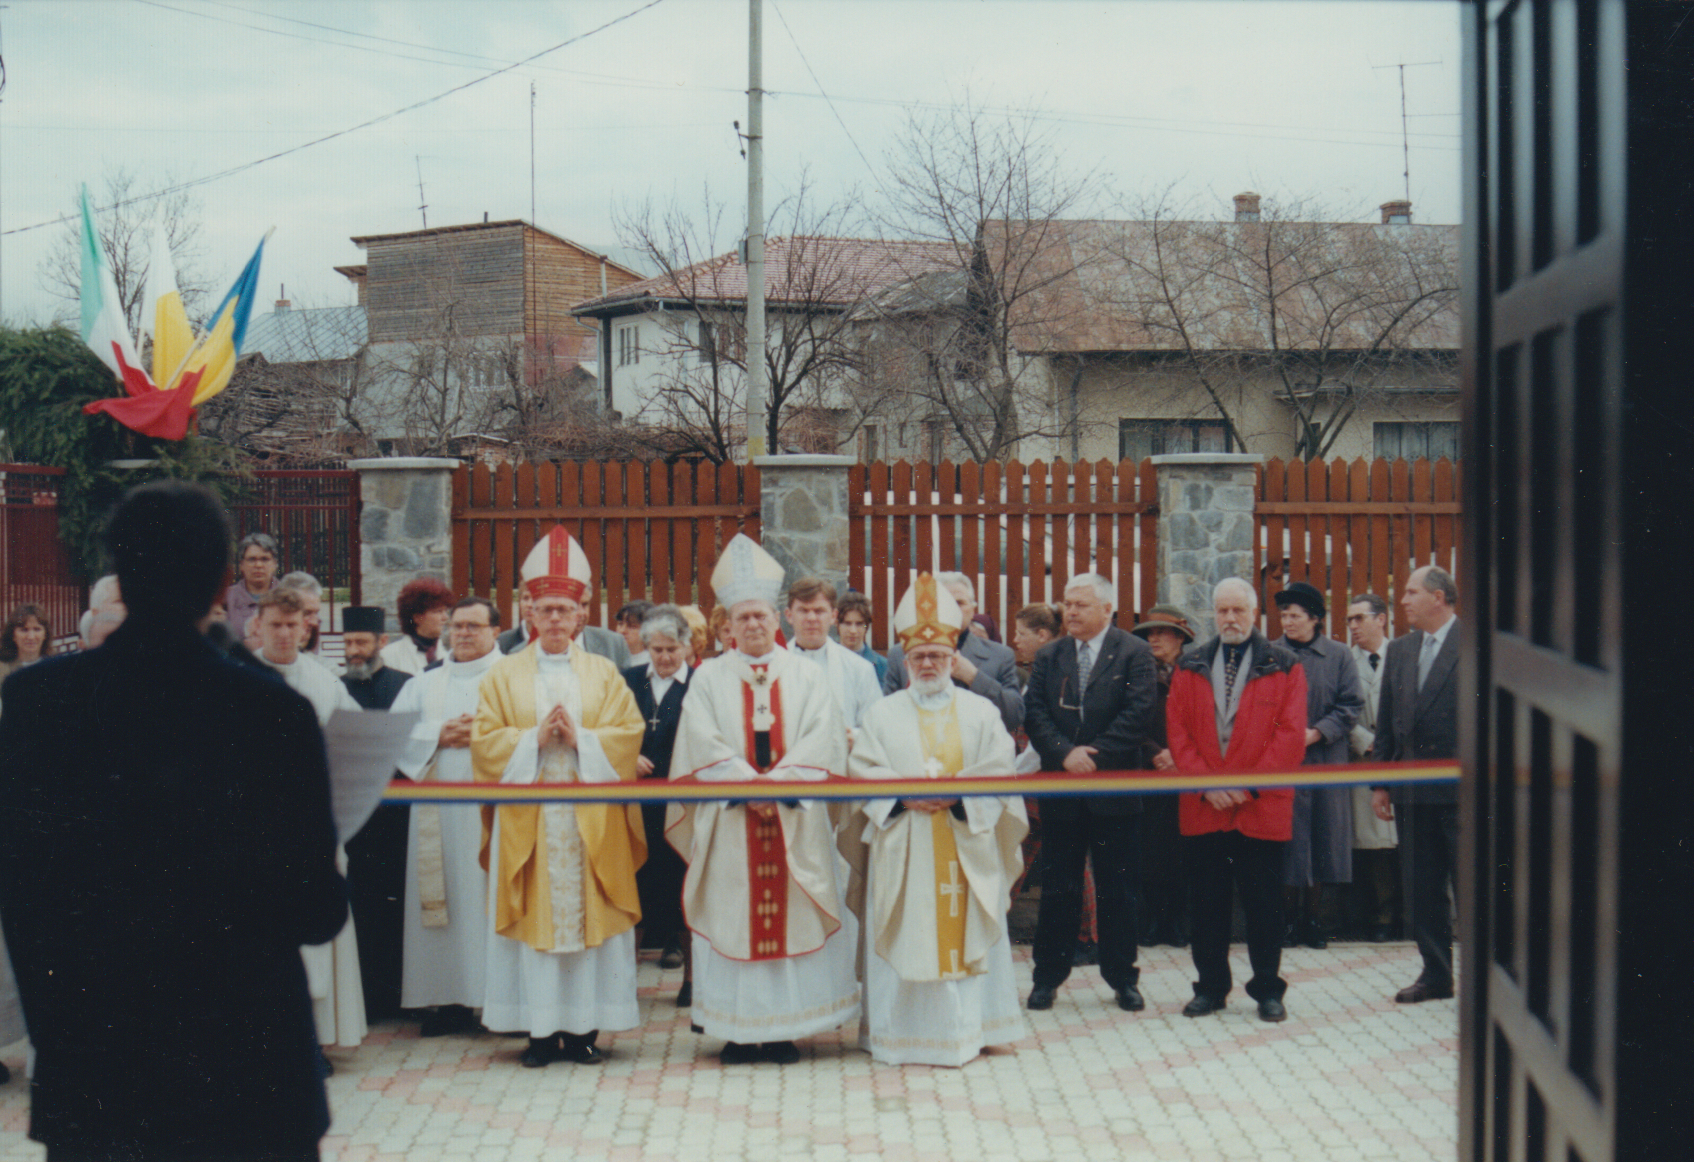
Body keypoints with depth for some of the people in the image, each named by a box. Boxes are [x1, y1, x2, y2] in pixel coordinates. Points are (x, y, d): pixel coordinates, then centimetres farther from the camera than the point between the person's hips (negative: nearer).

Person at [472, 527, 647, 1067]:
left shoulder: (603, 673, 10)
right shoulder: (506, 673, 7)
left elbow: (628, 735, 3)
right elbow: (485, 740, 1)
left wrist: (580, 738, -12)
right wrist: (535, 738, -13)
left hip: (589, 819, 1)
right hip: (528, 818, -1)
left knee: (589, 915, -1)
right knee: (535, 916, -2)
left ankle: (583, 1026, 5)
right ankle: (541, 1029, 4)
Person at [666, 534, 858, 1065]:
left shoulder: (807, 677, 8)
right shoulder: (709, 678, 7)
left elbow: (819, 742, -2)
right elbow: (704, 746, -3)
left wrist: (776, 785, -15)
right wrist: (750, 785, -15)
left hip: (794, 821, 0)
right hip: (729, 822, 0)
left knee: (792, 917, 0)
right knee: (733, 917, -1)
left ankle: (785, 1027, 6)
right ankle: (739, 1030, 6)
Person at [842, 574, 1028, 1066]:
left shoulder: (980, 712, 8)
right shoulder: (882, 714, 7)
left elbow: (999, 773, 1)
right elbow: (862, 773, 1)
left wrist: (955, 794, -15)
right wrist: (905, 797, -15)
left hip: (966, 846, 1)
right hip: (902, 849, -1)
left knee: (965, 932, 2)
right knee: (906, 937, 0)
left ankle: (965, 1028, 12)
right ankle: (903, 1033, 6)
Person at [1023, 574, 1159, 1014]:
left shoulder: (1134, 653, -1)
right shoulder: (1048, 656, 9)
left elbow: (1138, 713, -10)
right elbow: (1035, 714, 1)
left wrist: (1095, 755, -15)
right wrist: (1065, 754, -14)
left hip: (1116, 790, -2)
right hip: (1061, 792, 2)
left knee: (1118, 889, 5)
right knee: (1057, 888, 7)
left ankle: (1122, 977, 16)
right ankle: (1048, 976, 16)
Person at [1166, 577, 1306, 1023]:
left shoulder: (1284, 666, 2)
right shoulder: (1190, 667, 10)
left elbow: (1292, 735, -5)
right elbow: (1177, 730, 4)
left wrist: (1250, 786, -11)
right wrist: (1206, 784, -8)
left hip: (1262, 807, -2)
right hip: (1202, 807, 2)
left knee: (1263, 902, 4)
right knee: (1205, 902, 7)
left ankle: (1268, 991, 15)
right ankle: (1211, 988, 18)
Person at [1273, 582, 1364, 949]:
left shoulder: (1339, 656, 5)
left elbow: (1351, 705, 1)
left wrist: (1317, 733, -10)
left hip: (1324, 762, 1)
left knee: (1321, 841, 3)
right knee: (1285, 842, -1)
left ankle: (1314, 919, 12)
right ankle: (1288, 918, 7)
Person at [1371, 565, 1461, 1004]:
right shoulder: (1399, 650, 12)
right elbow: (1386, 722, 14)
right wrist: (1379, 782, 11)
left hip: (1463, 788, -6)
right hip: (1414, 791, 6)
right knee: (1423, 889, 11)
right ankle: (1436, 973, 21)